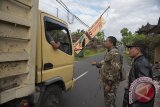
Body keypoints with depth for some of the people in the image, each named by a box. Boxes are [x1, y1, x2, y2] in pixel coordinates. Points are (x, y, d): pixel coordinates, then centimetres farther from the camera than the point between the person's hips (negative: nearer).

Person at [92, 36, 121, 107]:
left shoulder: (114, 53, -21)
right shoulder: (109, 52, 10)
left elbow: (115, 69, -26)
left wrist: (109, 83, -24)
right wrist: (97, 64, 27)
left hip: (111, 82, -9)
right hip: (106, 80, 9)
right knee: (107, 100, 23)